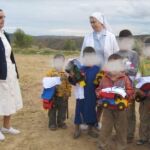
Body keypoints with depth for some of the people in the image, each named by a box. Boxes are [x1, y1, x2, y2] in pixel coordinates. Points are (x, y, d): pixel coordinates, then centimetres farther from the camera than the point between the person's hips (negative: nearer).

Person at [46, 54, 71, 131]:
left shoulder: (65, 74, 2)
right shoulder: (50, 72, -8)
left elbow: (68, 84, 7)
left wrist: (68, 93, 1)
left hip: (63, 97, 3)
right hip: (53, 96, -3)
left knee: (62, 111, 14)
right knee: (52, 111, 9)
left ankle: (61, 122, 31)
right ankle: (52, 124, 23)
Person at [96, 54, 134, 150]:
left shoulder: (125, 78, -4)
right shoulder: (104, 78, 3)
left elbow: (130, 91, -7)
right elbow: (98, 90, 9)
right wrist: (100, 94, -13)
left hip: (121, 108, -1)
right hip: (108, 108, 2)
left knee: (121, 129, 11)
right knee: (105, 128, 8)